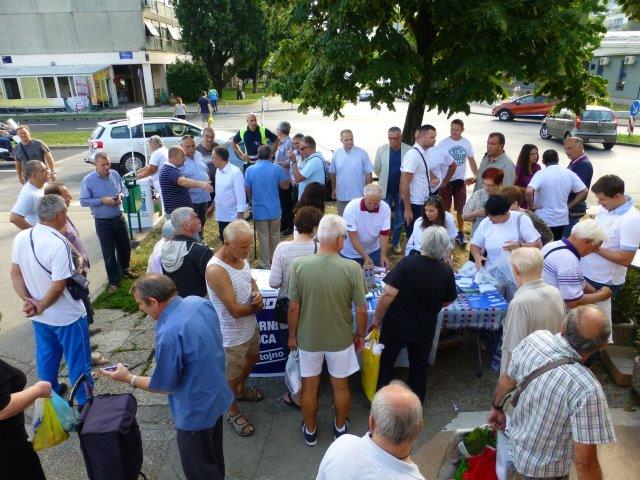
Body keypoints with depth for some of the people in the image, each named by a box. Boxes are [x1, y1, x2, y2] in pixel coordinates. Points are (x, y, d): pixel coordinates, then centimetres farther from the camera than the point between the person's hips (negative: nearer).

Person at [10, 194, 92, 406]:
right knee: (78, 361, 11)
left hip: (40, 317, 7)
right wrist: (40, 307, -12)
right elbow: (58, 286, -26)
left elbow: (15, 274, 1)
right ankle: (85, 402, 25)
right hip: (67, 316, -7)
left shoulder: (21, 238, -6)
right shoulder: (58, 244, -29)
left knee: (46, 357, 26)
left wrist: (27, 300, -4)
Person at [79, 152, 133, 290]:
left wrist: (121, 195, -10)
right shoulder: (87, 180, -12)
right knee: (109, 253, 5)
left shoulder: (115, 174, 0)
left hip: (119, 218, 5)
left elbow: (124, 189, 12)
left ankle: (124, 270, 44)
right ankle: (113, 280, 19)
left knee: (125, 247, 20)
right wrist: (102, 200, -22)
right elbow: (84, 201, -12)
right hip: (103, 222, -4)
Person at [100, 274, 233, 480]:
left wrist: (128, 378, -6)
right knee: (214, 458, 31)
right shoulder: (199, 301, -11)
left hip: (196, 414, -8)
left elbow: (165, 386, -21)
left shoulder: (168, 334, -35)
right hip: (217, 397, 8)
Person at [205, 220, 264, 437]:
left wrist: (257, 292, -12)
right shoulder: (216, 270, -34)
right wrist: (257, 306, -12)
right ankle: (233, 412, 42)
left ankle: (241, 389, 59)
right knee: (232, 376, 16)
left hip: (250, 325, 8)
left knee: (252, 359, 31)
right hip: (233, 335, -8)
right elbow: (235, 310, -30)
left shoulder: (241, 256, -9)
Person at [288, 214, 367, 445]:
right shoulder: (352, 268, -21)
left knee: (309, 386, 21)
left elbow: (294, 308, -12)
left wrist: (292, 335, 5)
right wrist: (360, 335, 5)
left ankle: (310, 431, 41)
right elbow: (361, 309, -13)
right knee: (340, 385, 23)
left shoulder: (299, 265, -20)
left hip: (309, 338, 1)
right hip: (341, 339, 0)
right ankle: (340, 428, 44)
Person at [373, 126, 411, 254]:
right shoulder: (381, 150, -6)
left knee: (400, 218, 12)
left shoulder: (409, 150, -11)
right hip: (386, 190, 0)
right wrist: (384, 180, 9)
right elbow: (376, 169, 6)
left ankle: (396, 242, 28)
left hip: (402, 190, 0)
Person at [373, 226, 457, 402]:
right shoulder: (447, 272, -12)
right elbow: (446, 302, 2)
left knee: (385, 363, 20)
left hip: (396, 326, -2)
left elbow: (388, 294, -25)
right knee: (419, 366, 24)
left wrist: (376, 318, -13)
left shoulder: (407, 262, -22)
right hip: (424, 329, 3)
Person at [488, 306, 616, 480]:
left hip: (515, 444, 4)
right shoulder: (587, 390, -38)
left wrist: (497, 407, 13)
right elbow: (584, 463, -30)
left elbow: (506, 381, -6)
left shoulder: (534, 338, -24)